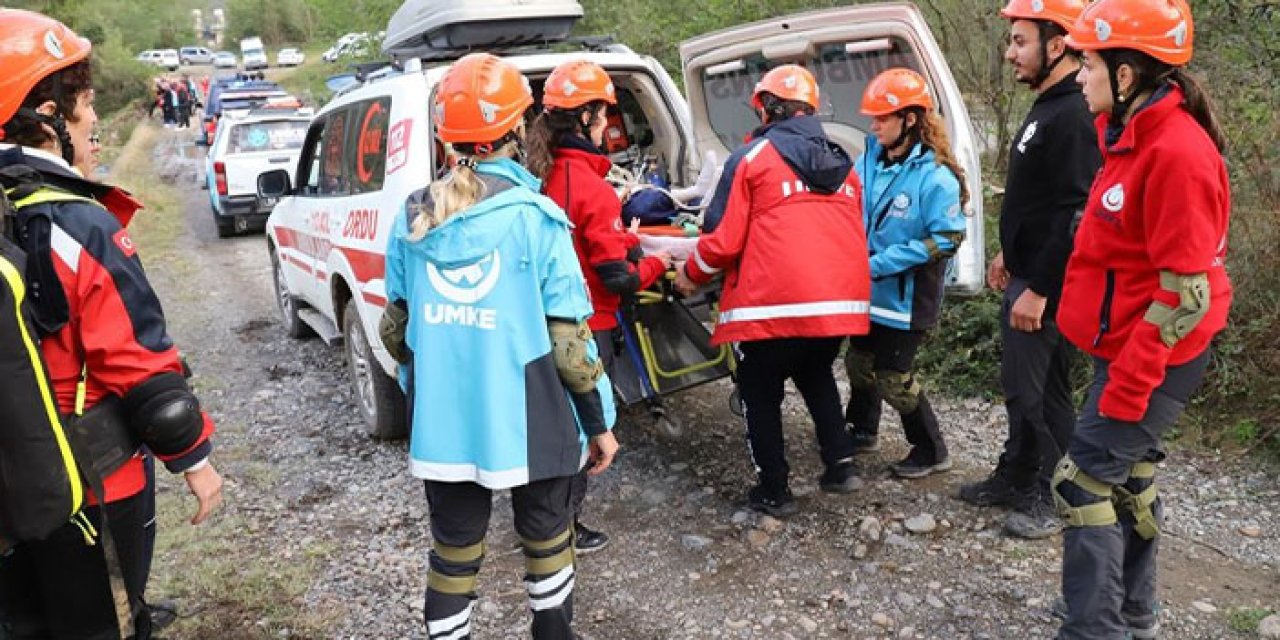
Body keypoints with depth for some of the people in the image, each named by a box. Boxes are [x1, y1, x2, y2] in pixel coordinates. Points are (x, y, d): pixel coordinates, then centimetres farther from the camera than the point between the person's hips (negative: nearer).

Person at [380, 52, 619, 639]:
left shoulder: (414, 218, 1)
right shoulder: (535, 217, -13)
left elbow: (396, 329, 9)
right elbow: (568, 339, -12)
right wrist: (599, 422, -1)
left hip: (440, 422, 3)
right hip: (526, 422, -3)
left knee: (452, 548, 16)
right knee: (545, 538, 19)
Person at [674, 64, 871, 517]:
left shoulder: (753, 157, -1)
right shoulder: (842, 162, 17)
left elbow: (726, 239, -4)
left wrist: (691, 275, 13)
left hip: (774, 302, -6)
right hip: (843, 300, 6)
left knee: (761, 393, 14)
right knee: (816, 375, 31)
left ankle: (774, 492, 20)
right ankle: (840, 466, 25)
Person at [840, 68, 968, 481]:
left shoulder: (935, 176, -21)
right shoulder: (870, 157, -1)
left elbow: (945, 240, -22)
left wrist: (879, 264, -24)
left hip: (906, 296, -7)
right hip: (869, 289, 7)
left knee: (892, 378, 1)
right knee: (859, 362, 20)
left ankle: (932, 452, 22)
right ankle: (863, 431, 44)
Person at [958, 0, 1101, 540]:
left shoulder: (1076, 116, -20)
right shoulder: (1048, 107, 14)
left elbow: (1075, 215, -25)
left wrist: (1038, 289, -24)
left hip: (1049, 288, -10)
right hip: (1027, 275, 10)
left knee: (1039, 393, 0)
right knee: (1020, 385, 17)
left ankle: (1047, 500, 14)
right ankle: (1014, 478, 31)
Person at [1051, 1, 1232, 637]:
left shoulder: (1177, 152, -22)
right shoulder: (1134, 133, 8)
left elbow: (1185, 289, -23)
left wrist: (1128, 383, -21)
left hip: (1151, 357, -9)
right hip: (1134, 347, 9)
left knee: (1084, 481, -5)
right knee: (1128, 476, 17)